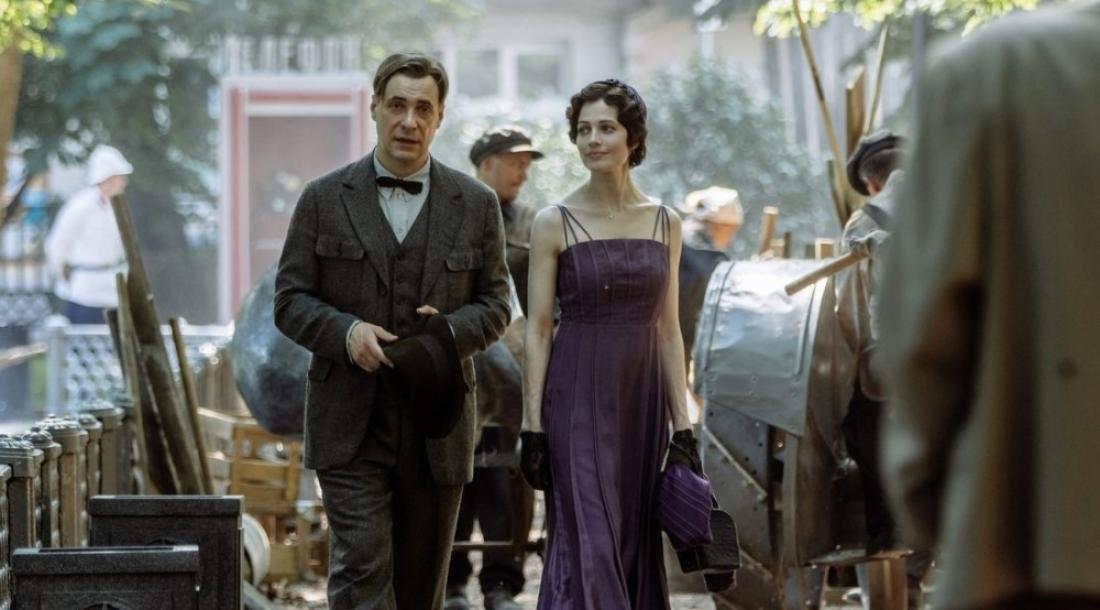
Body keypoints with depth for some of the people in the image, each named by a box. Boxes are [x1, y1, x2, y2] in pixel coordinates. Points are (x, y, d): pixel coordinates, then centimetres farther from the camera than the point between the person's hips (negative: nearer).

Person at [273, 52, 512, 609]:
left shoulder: (476, 204, 6)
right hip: (350, 423, -2)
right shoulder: (324, 199, 2)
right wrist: (346, 332, -18)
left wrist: (451, 331, -13)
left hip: (437, 428, 2)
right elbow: (290, 301, 2)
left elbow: (495, 304, 8)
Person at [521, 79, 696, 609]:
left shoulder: (664, 223, 8)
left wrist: (683, 425, 5)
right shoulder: (555, 223, -3)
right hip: (578, 400, -4)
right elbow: (537, 329, -3)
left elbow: (668, 329, 9)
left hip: (642, 400, 4)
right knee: (590, 546, -9)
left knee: (636, 545, 7)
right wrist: (533, 427, -8)